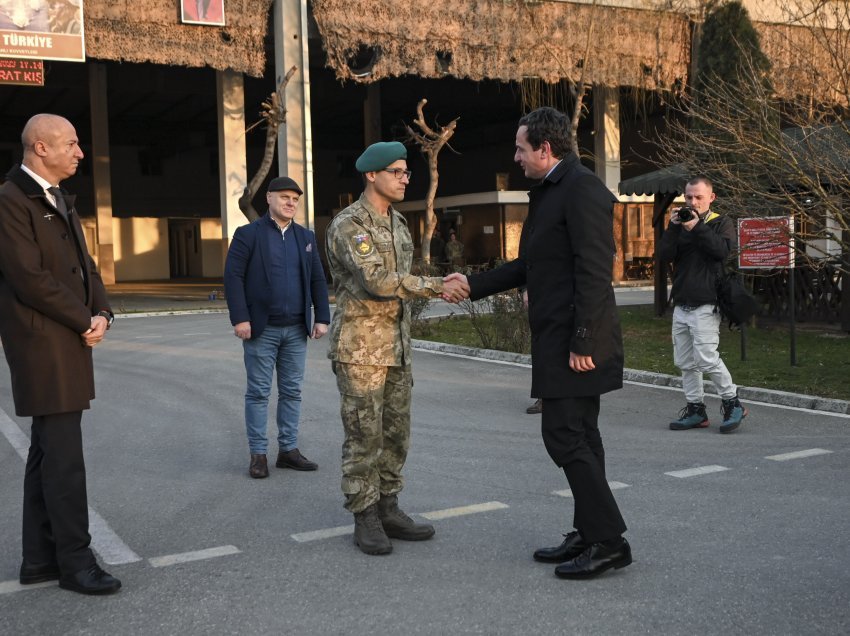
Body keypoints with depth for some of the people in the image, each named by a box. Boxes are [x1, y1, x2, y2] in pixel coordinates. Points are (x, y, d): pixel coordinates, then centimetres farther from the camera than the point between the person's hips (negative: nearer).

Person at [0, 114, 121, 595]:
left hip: (71, 343, 9)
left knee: (49, 454, 12)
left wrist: (102, 313, -1)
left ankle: (40, 558, 20)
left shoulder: (61, 200, 17)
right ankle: (75, 561, 5)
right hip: (43, 345, -9)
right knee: (65, 457, -5)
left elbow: (85, 265, 16)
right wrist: (84, 322, -11)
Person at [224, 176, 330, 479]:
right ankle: (258, 454, 8)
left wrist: (322, 318, 3)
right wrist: (239, 318, -16)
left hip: (296, 329, 4)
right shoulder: (248, 234, -3)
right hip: (261, 328, -4)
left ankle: (288, 449, 17)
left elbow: (318, 280, 11)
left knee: (292, 391, 8)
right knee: (258, 392, 2)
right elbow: (233, 276, -9)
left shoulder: (306, 237, 11)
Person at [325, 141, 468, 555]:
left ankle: (387, 512, 18)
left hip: (395, 345, 8)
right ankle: (365, 521, 7)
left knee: (395, 432, 9)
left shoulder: (397, 224, 13)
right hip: (358, 346, -8)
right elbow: (375, 282, -25)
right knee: (364, 435, -3)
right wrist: (435, 286, -23)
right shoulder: (347, 225, -14)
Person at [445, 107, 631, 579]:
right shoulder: (549, 193, 18)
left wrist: (583, 342, -23)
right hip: (557, 341, 10)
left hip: (576, 342, -10)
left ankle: (609, 540, 0)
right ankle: (590, 535, 21)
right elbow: (529, 266, 25)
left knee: (566, 437, -8)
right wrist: (473, 285, 22)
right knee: (578, 437, 13)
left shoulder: (582, 189, -13)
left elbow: (595, 271, -20)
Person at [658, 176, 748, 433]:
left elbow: (724, 249, -16)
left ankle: (733, 403, 2)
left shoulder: (721, 223, 3)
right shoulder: (682, 224, 16)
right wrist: (673, 227, -8)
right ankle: (695, 408, 15)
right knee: (685, 361, 7)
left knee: (707, 358, -13)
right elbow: (666, 255, 3)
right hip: (681, 305, 6)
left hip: (705, 305, -6)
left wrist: (697, 229, -18)